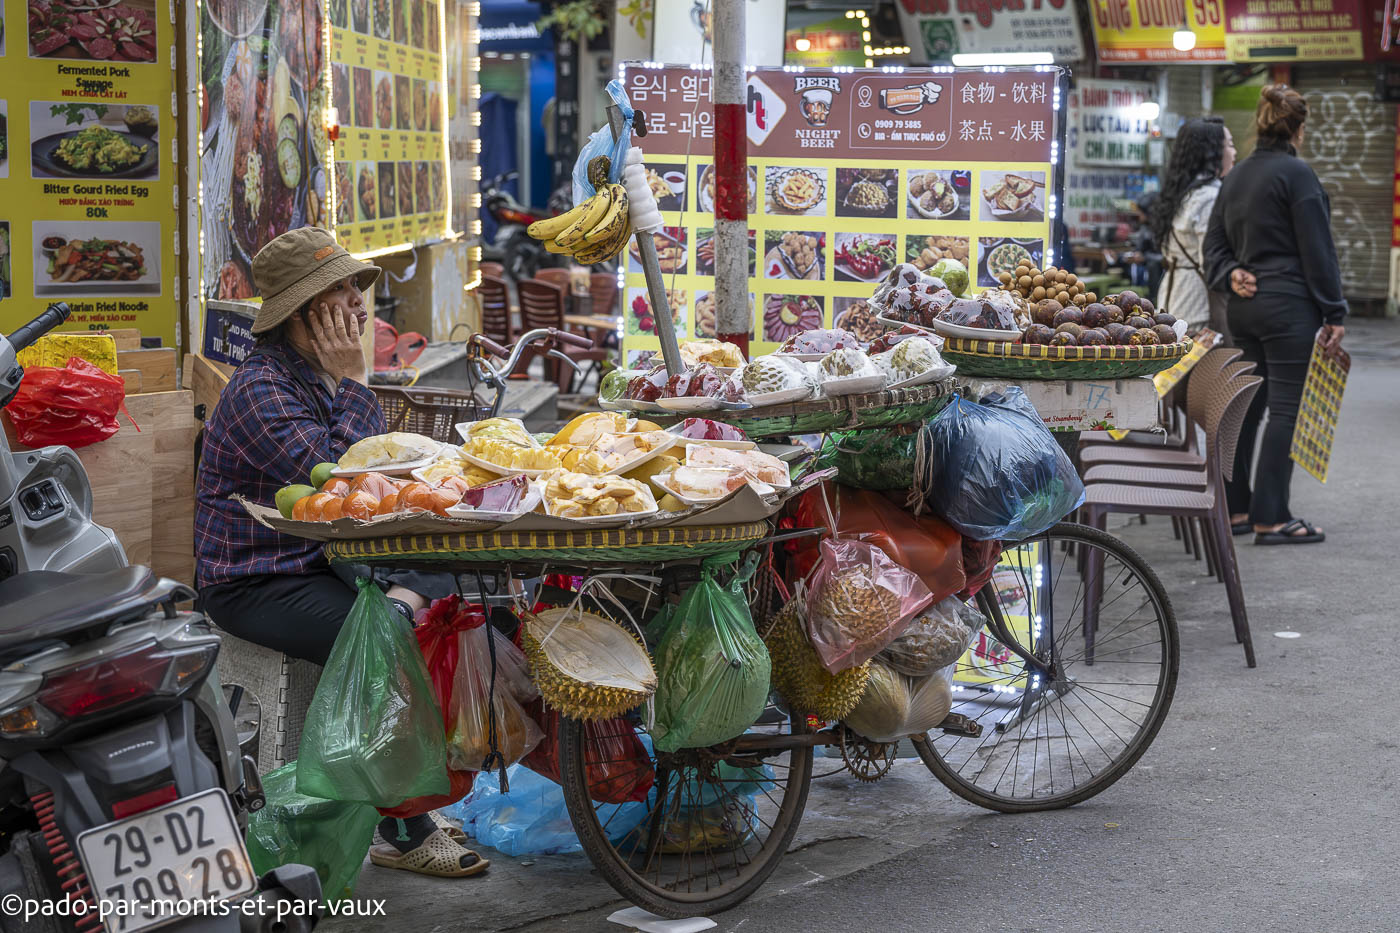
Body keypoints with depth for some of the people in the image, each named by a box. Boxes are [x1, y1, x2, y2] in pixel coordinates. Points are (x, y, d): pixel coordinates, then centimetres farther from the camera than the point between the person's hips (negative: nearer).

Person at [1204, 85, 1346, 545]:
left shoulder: (1235, 177, 14)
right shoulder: (1296, 174, -11)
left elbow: (1215, 242, 15)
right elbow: (1317, 249, -12)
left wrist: (1231, 275, -1)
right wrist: (1334, 313, -10)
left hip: (1244, 307, 8)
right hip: (1289, 307, -8)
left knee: (1244, 406, 13)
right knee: (1287, 409, -5)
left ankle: (1234, 507, 18)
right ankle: (1270, 518, -5)